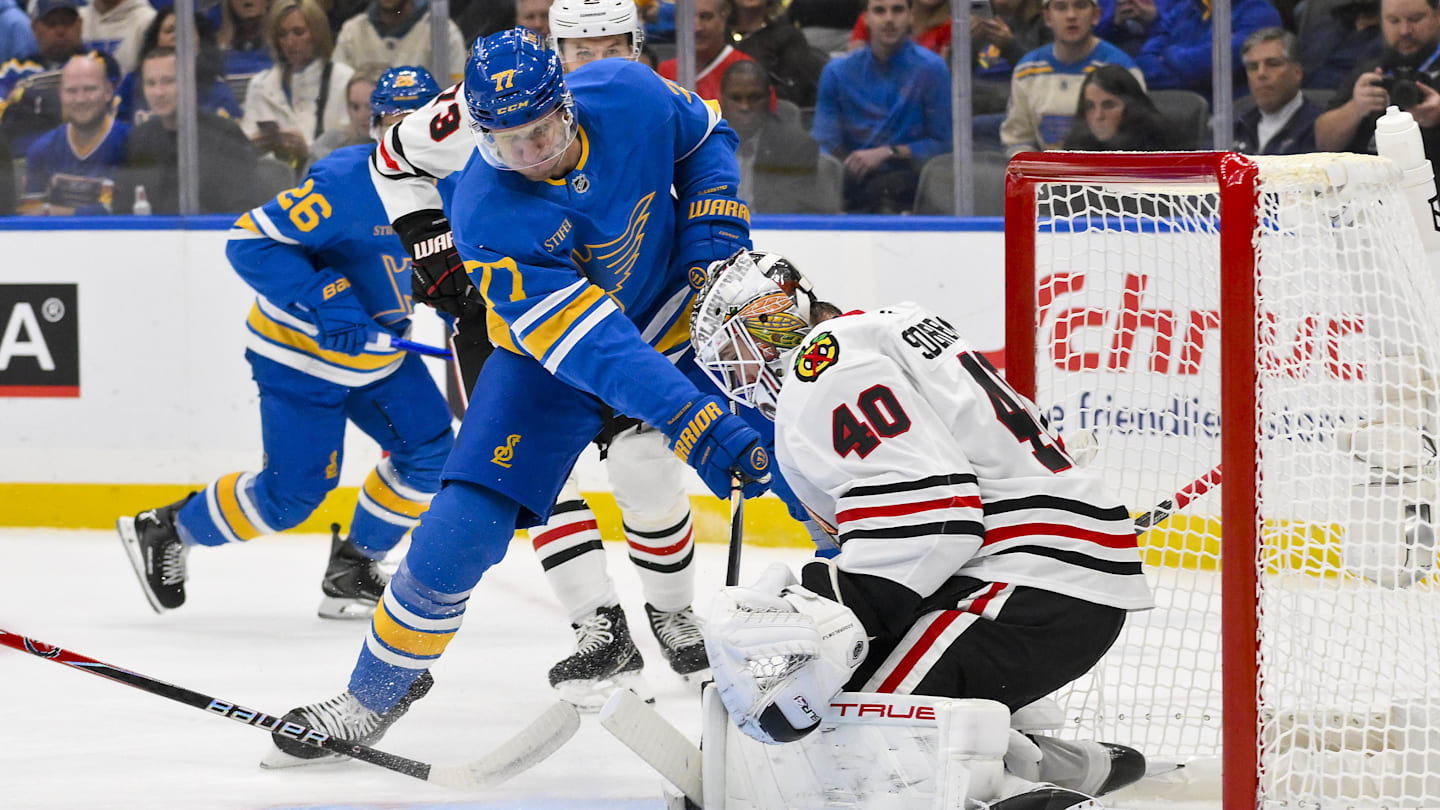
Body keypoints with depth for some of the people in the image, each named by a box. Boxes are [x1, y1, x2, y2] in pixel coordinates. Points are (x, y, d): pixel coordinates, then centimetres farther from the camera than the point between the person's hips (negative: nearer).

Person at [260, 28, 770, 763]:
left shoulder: (628, 93, -23)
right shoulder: (490, 223, -32)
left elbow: (704, 134, 1)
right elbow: (592, 348, -36)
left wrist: (713, 224, -14)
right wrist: (692, 427, -43)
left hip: (676, 313, 3)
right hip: (547, 353, -3)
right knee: (460, 531, -12)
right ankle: (375, 694, 10)